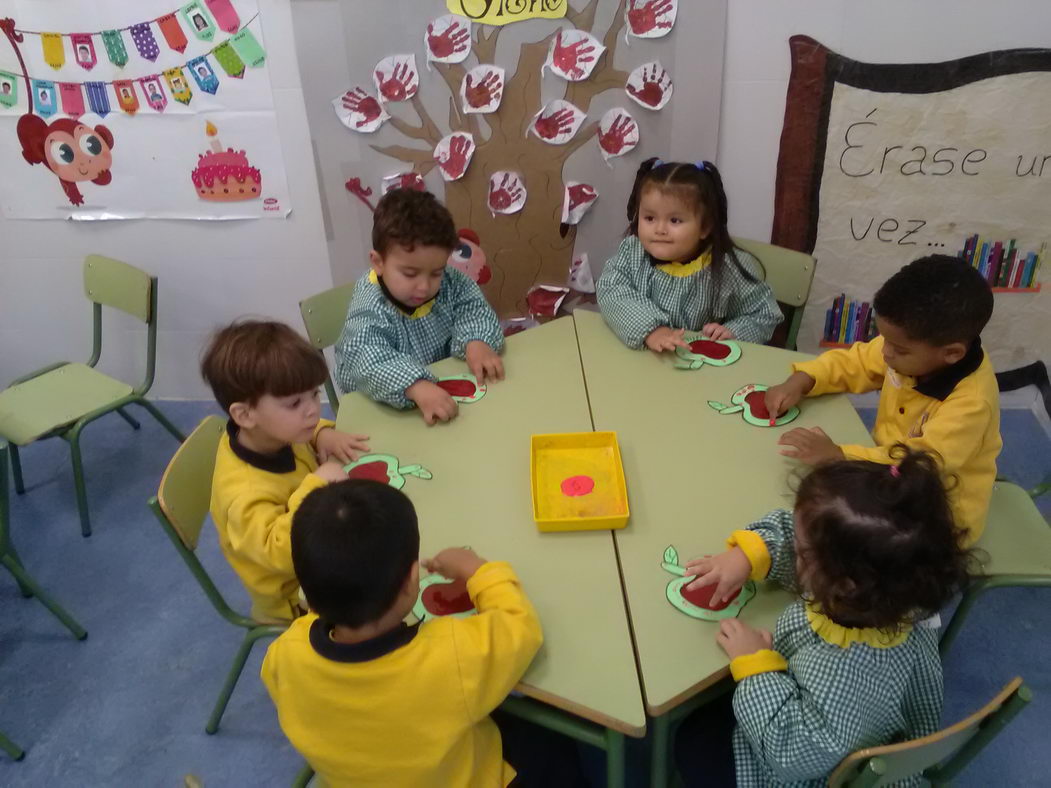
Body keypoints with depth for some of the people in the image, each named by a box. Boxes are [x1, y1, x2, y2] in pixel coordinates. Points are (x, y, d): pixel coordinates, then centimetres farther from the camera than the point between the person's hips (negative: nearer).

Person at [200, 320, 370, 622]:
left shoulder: (272, 434, -15)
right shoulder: (245, 493, -37)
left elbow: (305, 431, 8)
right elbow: (281, 554, -44)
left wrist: (323, 435, -14)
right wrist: (315, 487, -47)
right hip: (298, 596, -7)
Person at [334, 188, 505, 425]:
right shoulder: (370, 309, -22)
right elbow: (368, 360, -36)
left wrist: (476, 343, -29)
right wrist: (417, 387, -53)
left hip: (444, 385, 3)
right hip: (383, 407, -3)